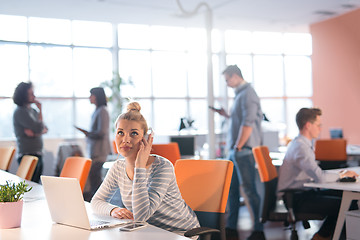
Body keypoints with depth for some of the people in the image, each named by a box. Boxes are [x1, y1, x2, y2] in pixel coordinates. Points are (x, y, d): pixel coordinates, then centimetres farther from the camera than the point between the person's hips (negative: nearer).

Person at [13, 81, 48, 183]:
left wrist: (35, 132, -12)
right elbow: (39, 128, -18)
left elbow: (45, 129, 11)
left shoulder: (33, 110, 16)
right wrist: (40, 110, -7)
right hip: (28, 155, -8)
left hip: (37, 155, 8)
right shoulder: (20, 111, -11)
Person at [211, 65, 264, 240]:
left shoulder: (248, 94, -12)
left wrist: (238, 147, -19)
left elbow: (248, 124, -20)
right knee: (231, 188, 12)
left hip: (244, 150, -10)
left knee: (249, 189, -5)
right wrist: (226, 115, 15)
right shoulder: (240, 94, 18)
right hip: (235, 150, 10)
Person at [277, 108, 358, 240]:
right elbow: (320, 177, -28)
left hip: (303, 192, 10)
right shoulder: (300, 147, -20)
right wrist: (341, 175, -10)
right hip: (297, 199, -10)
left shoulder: (300, 143, 13)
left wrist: (338, 174, 6)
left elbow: (315, 173, 19)